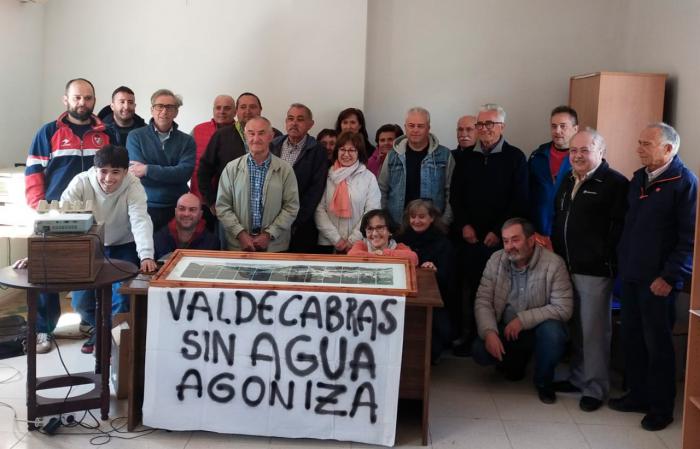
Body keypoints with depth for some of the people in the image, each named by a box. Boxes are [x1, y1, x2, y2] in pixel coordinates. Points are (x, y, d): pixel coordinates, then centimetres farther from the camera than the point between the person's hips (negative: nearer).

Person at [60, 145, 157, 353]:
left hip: (123, 247, -1)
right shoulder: (81, 182, -21)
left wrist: (146, 256, -48)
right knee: (80, 301, -4)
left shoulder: (133, 186, -23)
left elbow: (140, 221, -32)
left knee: (121, 296, -18)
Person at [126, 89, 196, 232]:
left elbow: (185, 173, -11)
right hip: (145, 208, -1)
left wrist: (148, 170, -14)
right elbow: (136, 172, -9)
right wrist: (172, 175, -9)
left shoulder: (187, 141, 5)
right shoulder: (135, 137, 2)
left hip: (178, 209, 1)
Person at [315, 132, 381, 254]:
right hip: (328, 244, 1)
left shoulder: (369, 178, 2)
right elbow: (319, 210, -2)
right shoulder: (327, 176, 3)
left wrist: (352, 240, -8)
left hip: (358, 245, -1)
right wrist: (336, 239, -8)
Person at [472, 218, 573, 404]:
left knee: (553, 331, -34)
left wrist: (523, 319, -26)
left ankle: (543, 382, -4)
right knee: (480, 351, -22)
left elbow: (563, 308, -20)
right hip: (505, 329, 3)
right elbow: (483, 301, -8)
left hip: (537, 328, -3)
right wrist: (489, 332, -25)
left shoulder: (553, 263, -17)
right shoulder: (496, 260, -6)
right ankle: (516, 361, 15)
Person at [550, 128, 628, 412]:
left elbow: (619, 228, -16)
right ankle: (577, 378, 30)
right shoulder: (568, 180, 15)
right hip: (566, 267, 7)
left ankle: (596, 389, 12)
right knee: (576, 327, 17)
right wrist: (556, 251, 14)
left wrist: (605, 259, -18)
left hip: (594, 271, -7)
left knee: (594, 330, 0)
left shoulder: (614, 183, -11)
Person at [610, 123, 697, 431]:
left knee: (657, 343, 3)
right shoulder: (638, 178, 10)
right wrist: (621, 260, 13)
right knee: (631, 338, 13)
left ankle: (661, 408, 16)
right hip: (630, 274, 7)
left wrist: (669, 277, -17)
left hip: (658, 280, -7)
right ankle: (637, 395, 27)